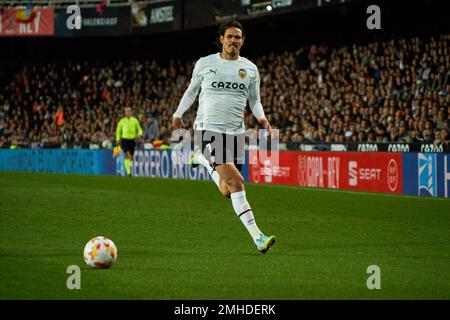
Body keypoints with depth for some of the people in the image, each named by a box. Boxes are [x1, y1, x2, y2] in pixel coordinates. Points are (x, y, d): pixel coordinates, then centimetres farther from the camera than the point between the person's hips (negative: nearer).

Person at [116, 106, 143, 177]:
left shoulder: (135, 120, 4)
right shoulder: (122, 121, 4)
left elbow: (139, 129, 9)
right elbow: (118, 130, 14)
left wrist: (139, 134, -13)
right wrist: (118, 139, 6)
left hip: (132, 140, 2)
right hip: (124, 140, -2)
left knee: (131, 157, 6)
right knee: (127, 156, -17)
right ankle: (128, 172, -19)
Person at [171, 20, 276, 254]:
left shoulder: (250, 69, 9)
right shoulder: (205, 64, 4)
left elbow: (254, 99, 19)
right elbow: (192, 90, 19)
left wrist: (261, 118, 0)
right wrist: (178, 114, 21)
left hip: (235, 132, 4)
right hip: (208, 129, -4)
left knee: (227, 191, 4)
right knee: (235, 181, -21)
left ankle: (203, 160, 31)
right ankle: (256, 236, -16)